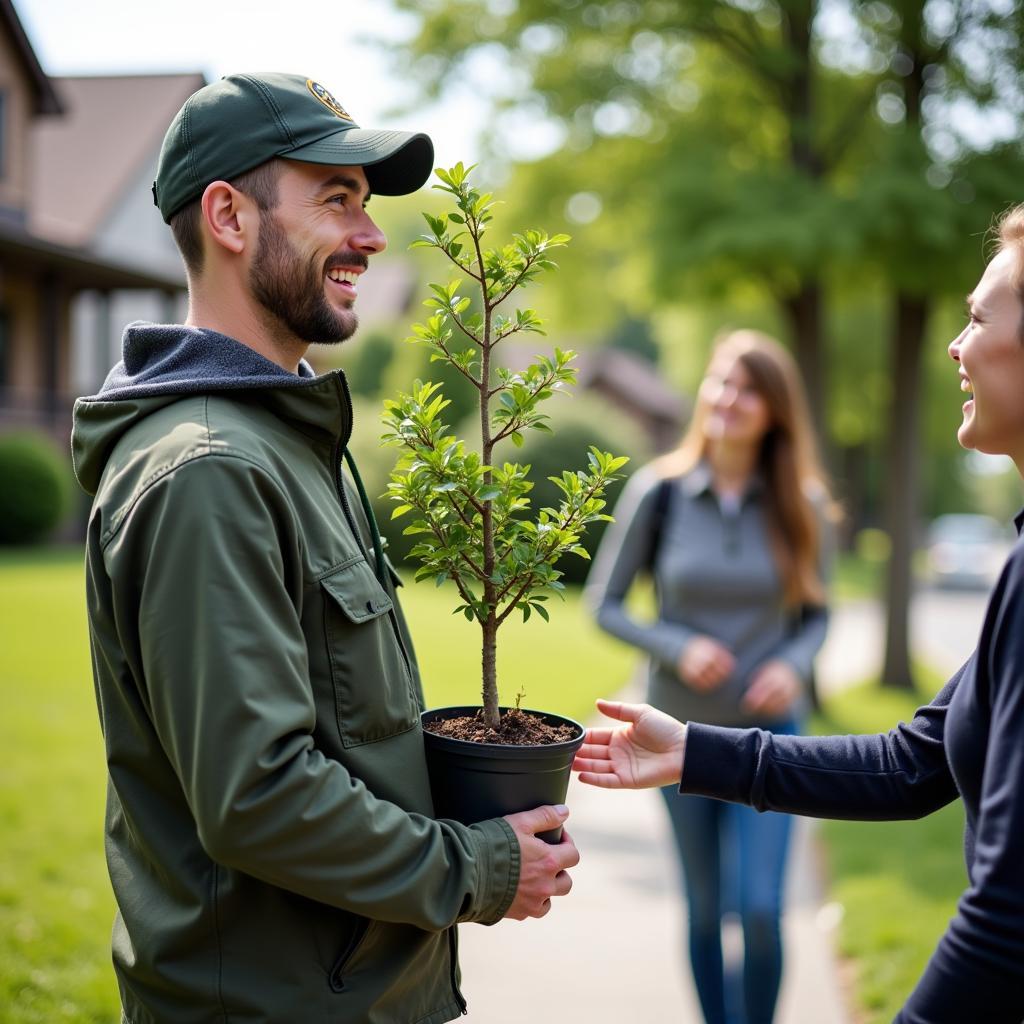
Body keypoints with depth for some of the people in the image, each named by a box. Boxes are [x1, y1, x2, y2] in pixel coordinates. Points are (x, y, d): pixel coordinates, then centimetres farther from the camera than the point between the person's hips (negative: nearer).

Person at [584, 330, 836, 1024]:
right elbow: (605, 604, -2)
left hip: (768, 730, 0)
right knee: (705, 910, 12)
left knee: (761, 908, -9)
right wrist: (678, 649, -17)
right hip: (684, 730, 0)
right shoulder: (659, 491, -8)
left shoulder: (801, 503, -5)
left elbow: (817, 613, 6)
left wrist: (795, 665, -14)